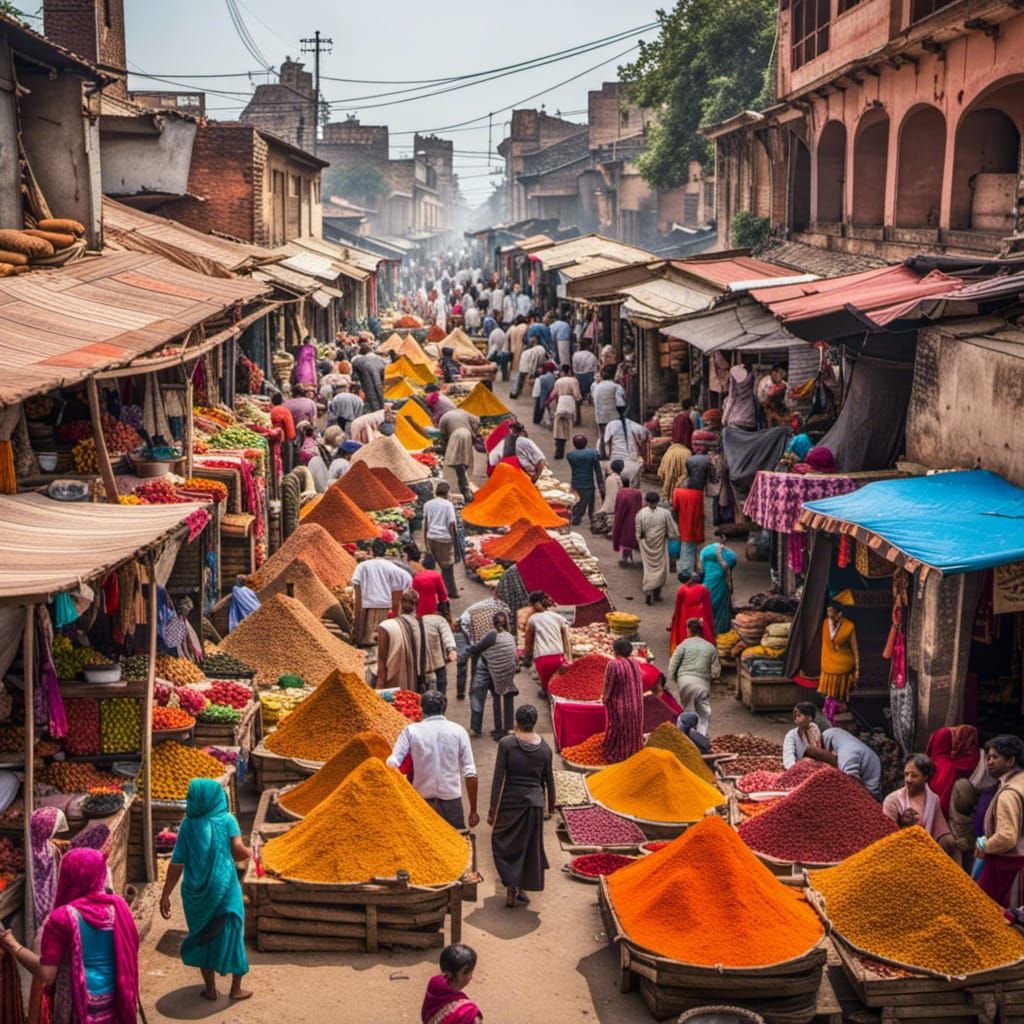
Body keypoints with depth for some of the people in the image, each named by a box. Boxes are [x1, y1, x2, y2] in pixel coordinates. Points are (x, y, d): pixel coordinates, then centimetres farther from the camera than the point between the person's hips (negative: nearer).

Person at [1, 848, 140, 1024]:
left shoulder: (62, 918, -17)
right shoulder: (118, 906, -4)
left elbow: (46, 975, -16)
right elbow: (131, 949, 5)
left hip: (80, 1004, -4)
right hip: (115, 998, 4)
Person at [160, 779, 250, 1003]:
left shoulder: (188, 825, -2)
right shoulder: (227, 820, -6)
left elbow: (177, 864, -6)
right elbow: (238, 850, -18)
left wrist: (165, 895, -4)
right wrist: (249, 853, 5)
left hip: (197, 891, 2)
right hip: (224, 888, -2)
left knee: (203, 935, 17)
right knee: (230, 933, 12)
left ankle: (210, 988, 24)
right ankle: (236, 988, 19)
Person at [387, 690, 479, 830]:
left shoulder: (411, 731, -2)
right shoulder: (458, 731, -1)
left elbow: (393, 763, -13)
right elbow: (470, 774, -3)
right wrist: (473, 810, 2)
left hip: (421, 801, 1)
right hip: (451, 800, 0)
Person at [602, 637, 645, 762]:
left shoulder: (613, 665, -22)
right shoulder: (634, 662, -3)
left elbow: (608, 687, -14)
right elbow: (639, 684, 7)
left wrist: (605, 698, 4)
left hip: (619, 706, -5)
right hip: (636, 705, 5)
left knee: (618, 732, 9)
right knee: (633, 730, 19)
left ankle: (616, 756, 18)